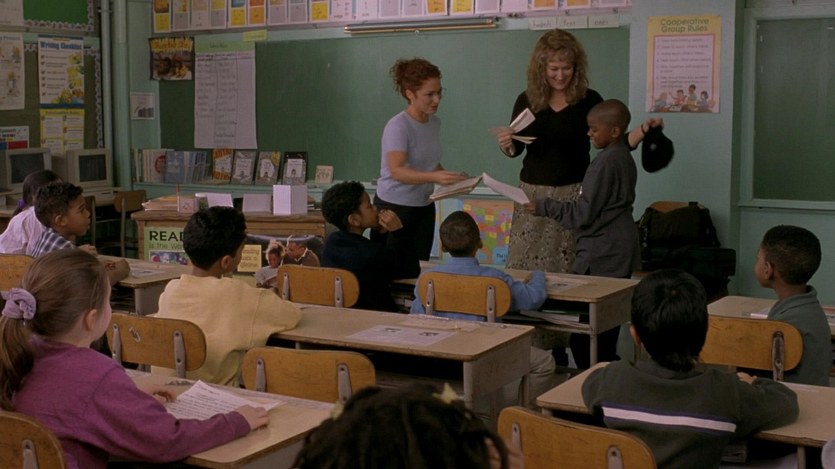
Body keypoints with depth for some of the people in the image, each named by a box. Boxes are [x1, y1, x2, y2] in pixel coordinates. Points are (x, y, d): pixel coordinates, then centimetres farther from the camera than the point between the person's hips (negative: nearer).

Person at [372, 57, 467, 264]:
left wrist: (451, 178, 1)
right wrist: (435, 177, -40)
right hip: (393, 208, -7)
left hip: (424, 207, 7)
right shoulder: (398, 127, -16)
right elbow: (396, 171, -28)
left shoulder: (434, 123, 7)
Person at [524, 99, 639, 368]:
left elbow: (583, 213, -17)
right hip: (619, 253, 10)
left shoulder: (606, 162, -16)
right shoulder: (624, 157, 13)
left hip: (601, 255, -10)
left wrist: (544, 207, -10)